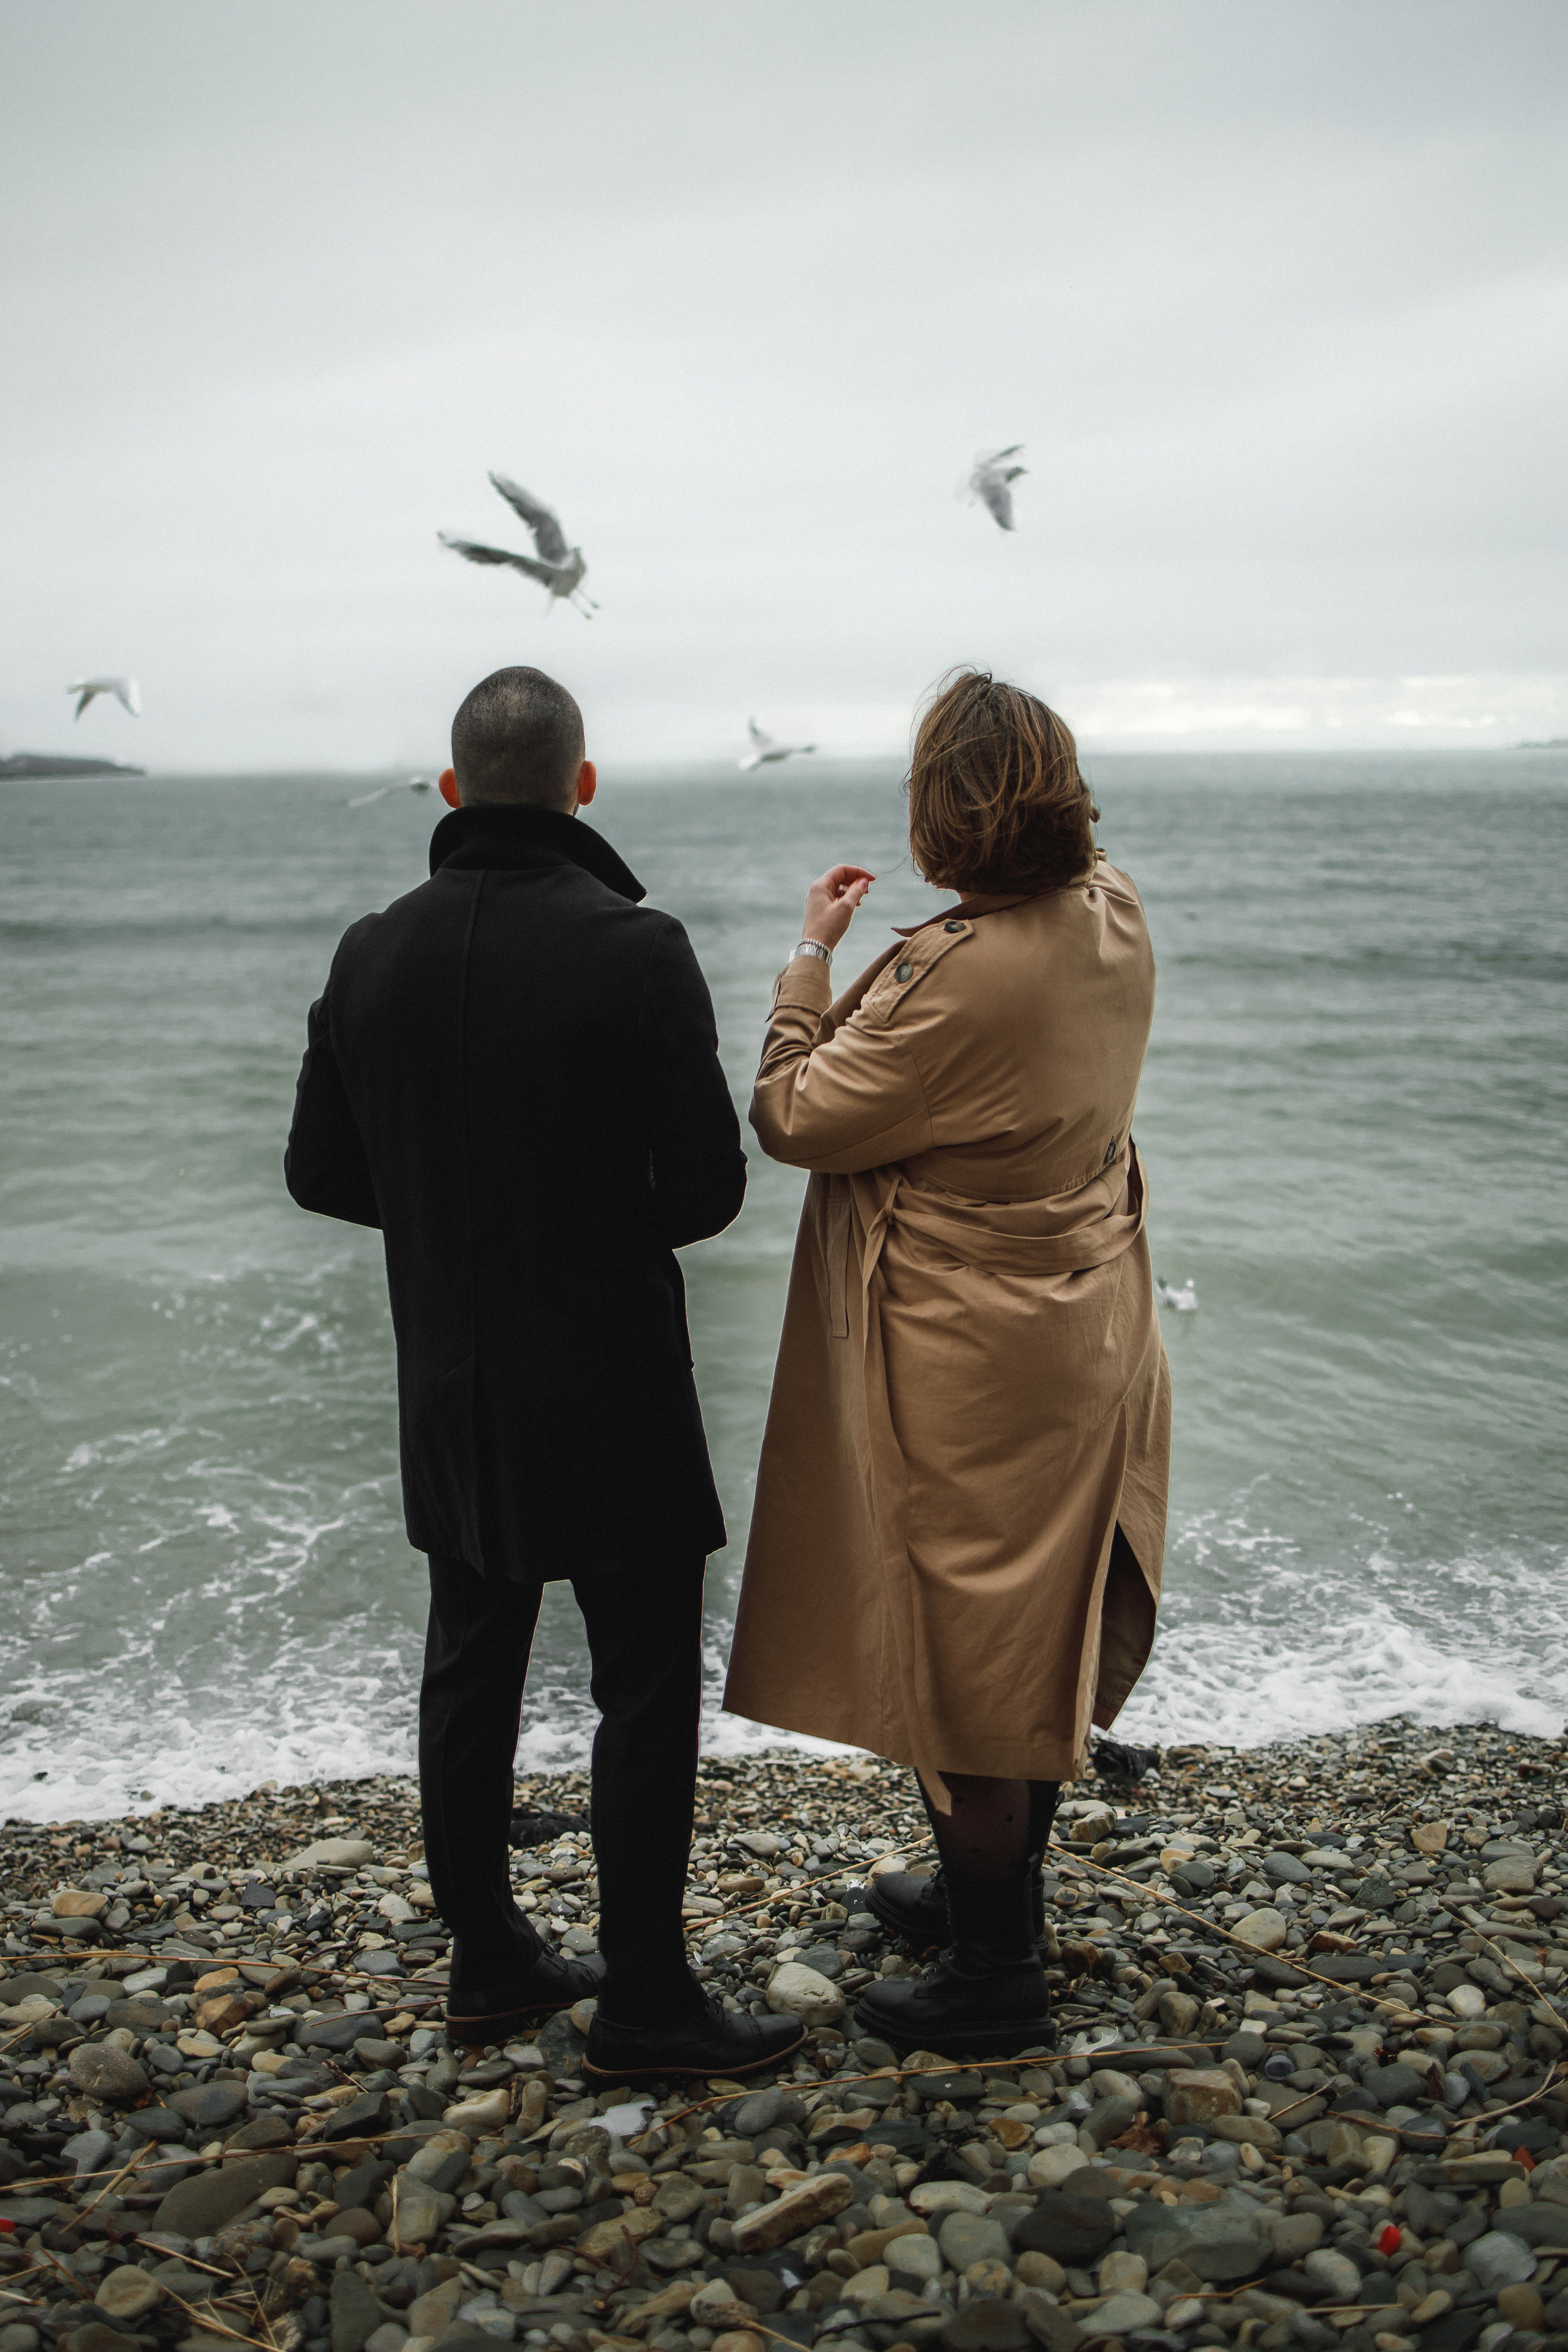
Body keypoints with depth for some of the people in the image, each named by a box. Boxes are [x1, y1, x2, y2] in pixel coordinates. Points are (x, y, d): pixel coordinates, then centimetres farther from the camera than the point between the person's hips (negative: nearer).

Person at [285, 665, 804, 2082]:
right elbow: (708, 1185, -15)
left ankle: (488, 1964, 30)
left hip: (452, 1390, 6)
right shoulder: (635, 949, -17)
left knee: (471, 1670, 17)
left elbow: (323, 1173, 5)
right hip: (610, 1391, -5)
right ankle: (644, 2005, 12)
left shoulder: (373, 956, -2)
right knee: (647, 1687, 5)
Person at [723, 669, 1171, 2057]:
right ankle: (997, 1890, 41)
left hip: (966, 1373, -9)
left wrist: (811, 958, -6)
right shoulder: (1115, 923, -3)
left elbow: (792, 1118, -18)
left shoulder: (956, 979, -29)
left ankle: (996, 1982, 19)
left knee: (962, 1658, 6)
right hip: (1085, 1344, 9)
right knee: (1036, 1642, 21)